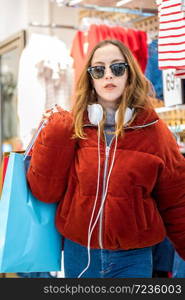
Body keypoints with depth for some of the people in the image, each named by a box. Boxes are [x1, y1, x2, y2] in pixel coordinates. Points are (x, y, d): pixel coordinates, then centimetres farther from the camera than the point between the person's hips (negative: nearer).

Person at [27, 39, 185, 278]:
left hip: (133, 257, -1)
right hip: (78, 253, 2)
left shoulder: (153, 130, -5)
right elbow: (44, 191, -6)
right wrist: (55, 135, -14)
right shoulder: (70, 127, -2)